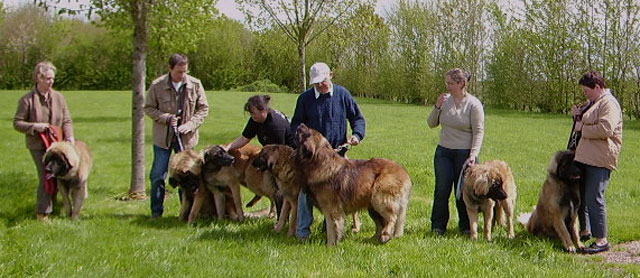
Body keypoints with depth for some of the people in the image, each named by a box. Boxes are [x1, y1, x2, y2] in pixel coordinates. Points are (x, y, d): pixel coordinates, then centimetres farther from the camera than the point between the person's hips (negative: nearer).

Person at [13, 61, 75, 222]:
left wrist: (69, 136, -12)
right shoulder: (27, 99, -7)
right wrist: (34, 126, -19)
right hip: (38, 146, -4)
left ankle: (51, 207, 26)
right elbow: (17, 123, -2)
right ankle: (42, 213, -2)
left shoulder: (58, 97, 4)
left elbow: (67, 120, 6)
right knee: (46, 177, -12)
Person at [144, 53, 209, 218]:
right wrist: (167, 118, -16)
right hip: (162, 137, -1)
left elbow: (203, 109, 1)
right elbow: (148, 108, -1)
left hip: (186, 138, 1)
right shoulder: (157, 85, -10)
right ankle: (156, 211, 15)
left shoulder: (195, 85, -6)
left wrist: (190, 125, -13)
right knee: (158, 175, 3)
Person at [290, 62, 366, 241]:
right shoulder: (305, 98, 1)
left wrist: (357, 134, -12)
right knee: (306, 189, -8)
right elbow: (296, 124, 7)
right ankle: (303, 229, 0)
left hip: (337, 152, 1)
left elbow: (358, 118, 7)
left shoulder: (342, 94, 2)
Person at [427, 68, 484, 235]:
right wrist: (437, 107, -8)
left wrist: (473, 154, -19)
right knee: (442, 189, 1)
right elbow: (431, 124, 9)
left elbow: (478, 132, -10)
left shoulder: (473, 104, -8)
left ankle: (466, 225, 17)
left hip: (465, 153, -3)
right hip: (443, 152, 3)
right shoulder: (445, 100, 3)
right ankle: (438, 226, 10)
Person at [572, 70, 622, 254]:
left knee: (594, 199, -11)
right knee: (580, 195, 18)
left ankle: (601, 240, -7)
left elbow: (605, 129, -27)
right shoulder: (594, 102, 19)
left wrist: (582, 128, -14)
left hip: (599, 160, -11)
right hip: (585, 157, 11)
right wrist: (578, 116, 11)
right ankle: (584, 231, 32)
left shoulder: (609, 104, -13)